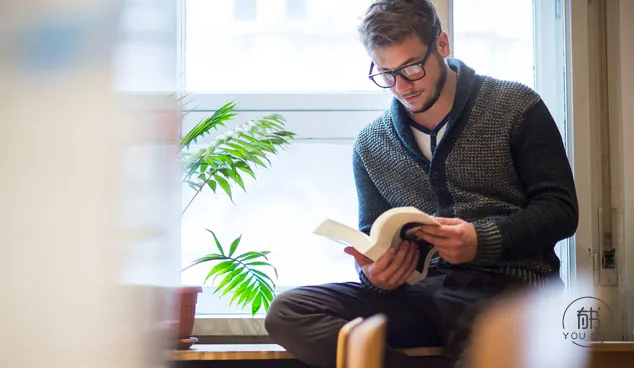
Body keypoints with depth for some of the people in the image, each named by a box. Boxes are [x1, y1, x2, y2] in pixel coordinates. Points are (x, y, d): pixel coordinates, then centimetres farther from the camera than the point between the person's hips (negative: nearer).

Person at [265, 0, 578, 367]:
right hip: (424, 292, 5)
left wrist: (483, 240, -18)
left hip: (513, 284, -5)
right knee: (287, 312, -19)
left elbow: (560, 210, 0)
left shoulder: (516, 107, 4)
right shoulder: (371, 144, 16)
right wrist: (373, 273, -6)